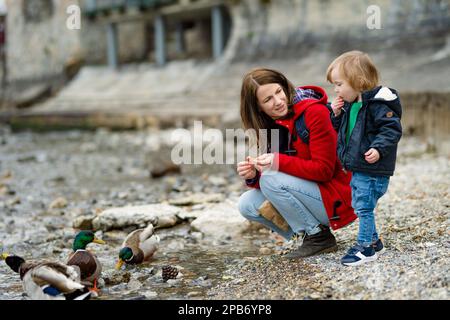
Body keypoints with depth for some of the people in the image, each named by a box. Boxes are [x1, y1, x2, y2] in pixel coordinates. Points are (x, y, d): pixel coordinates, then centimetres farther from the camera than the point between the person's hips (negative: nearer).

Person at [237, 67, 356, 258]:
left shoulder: (315, 112, -18)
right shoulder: (269, 125, 4)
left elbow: (324, 170, -20)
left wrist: (279, 162, -29)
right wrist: (253, 176, -18)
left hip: (336, 200, -8)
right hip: (310, 193, 8)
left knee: (271, 180, -24)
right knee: (247, 204, -4)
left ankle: (319, 237, -9)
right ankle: (311, 234, 3)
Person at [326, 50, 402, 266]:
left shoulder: (376, 105, -17)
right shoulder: (350, 105, 11)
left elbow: (392, 129, -21)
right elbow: (342, 129, 23)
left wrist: (378, 149, -32)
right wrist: (337, 115, 4)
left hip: (373, 169, -10)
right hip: (357, 169, 10)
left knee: (364, 208, -5)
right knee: (360, 207, 18)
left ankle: (365, 248, 4)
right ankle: (373, 241, 30)